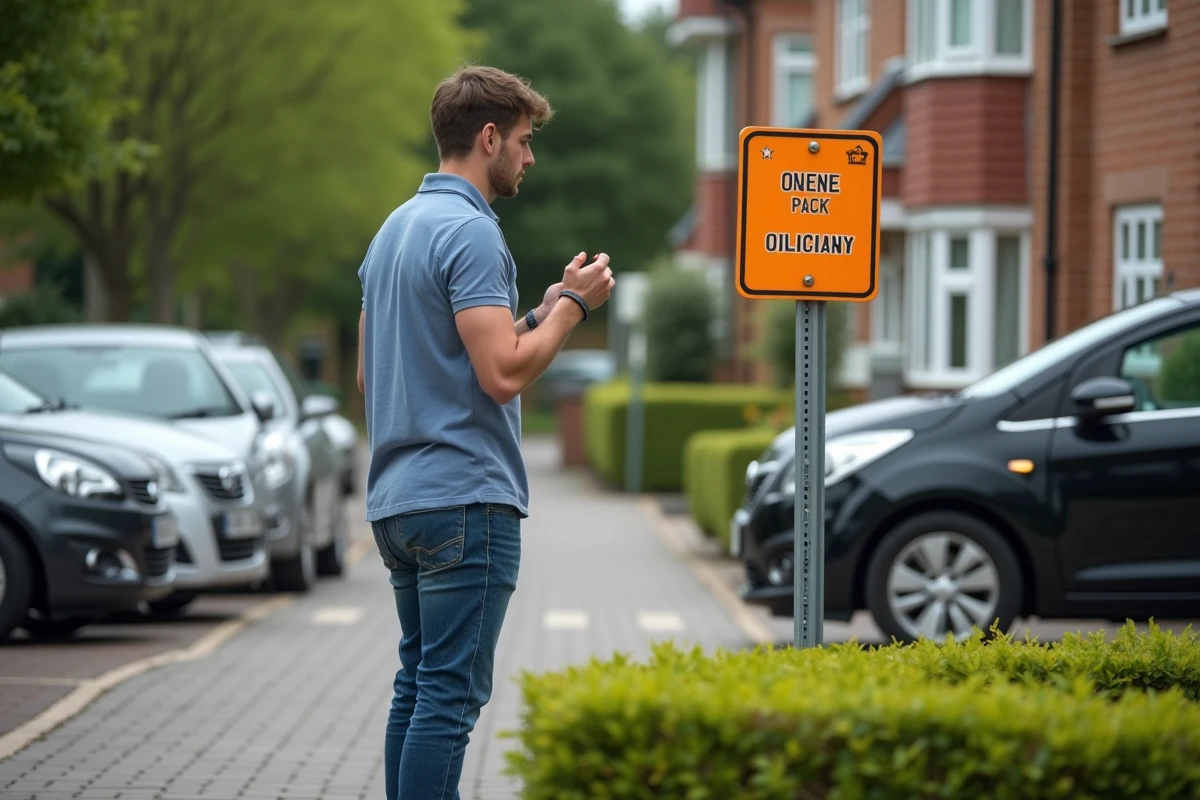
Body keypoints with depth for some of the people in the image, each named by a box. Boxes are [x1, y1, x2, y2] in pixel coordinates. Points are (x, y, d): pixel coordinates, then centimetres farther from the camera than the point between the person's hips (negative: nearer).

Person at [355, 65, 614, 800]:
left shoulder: (393, 230, 16)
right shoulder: (470, 231, -15)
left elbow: (371, 374, 21)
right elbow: (503, 374, -22)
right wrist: (571, 306, -8)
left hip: (396, 499, 10)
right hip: (466, 498, -10)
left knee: (419, 683, 13)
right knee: (452, 693, -7)